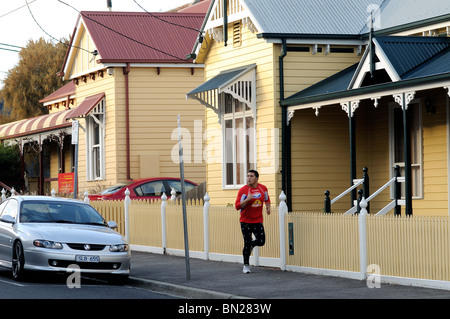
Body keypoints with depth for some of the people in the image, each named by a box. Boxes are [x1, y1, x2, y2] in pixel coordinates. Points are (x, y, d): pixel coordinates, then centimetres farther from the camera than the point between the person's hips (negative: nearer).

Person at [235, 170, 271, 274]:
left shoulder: (263, 188, 2)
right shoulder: (243, 190, -11)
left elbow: (267, 199, 22)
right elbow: (237, 206, -14)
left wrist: (268, 207, 3)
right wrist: (247, 199, -26)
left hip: (258, 221, 3)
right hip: (246, 221, -3)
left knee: (261, 241, -6)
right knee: (247, 243, -1)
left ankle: (252, 244, 30)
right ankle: (246, 265, 14)